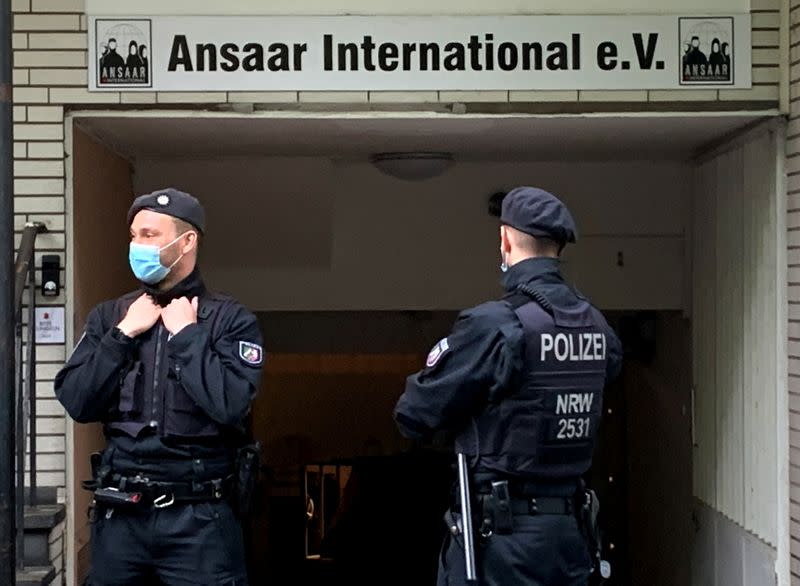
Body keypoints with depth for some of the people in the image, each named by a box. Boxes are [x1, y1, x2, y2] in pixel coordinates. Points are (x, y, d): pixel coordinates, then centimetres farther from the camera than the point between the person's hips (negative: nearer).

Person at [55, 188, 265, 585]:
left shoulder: (230, 319, -4)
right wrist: (123, 335, -6)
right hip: (119, 514, 4)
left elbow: (229, 406, -18)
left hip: (199, 517, -3)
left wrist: (186, 334, -12)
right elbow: (77, 404, -1)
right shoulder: (109, 317, 8)